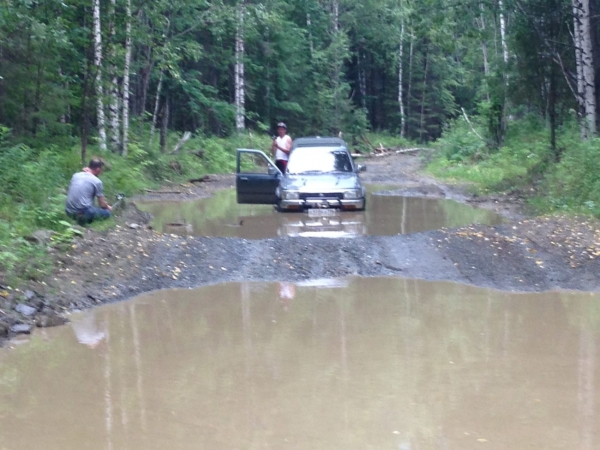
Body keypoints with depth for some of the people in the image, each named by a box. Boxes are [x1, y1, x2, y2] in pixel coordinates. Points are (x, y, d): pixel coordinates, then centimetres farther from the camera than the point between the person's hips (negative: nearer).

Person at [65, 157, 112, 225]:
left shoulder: (76, 175, 10)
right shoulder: (97, 181, -6)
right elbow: (102, 204, 2)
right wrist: (108, 207, 24)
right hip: (83, 212, -7)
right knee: (107, 213, 14)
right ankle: (86, 218, -8)